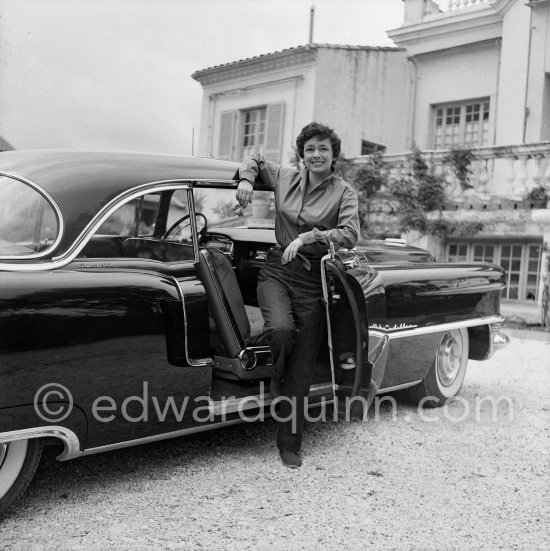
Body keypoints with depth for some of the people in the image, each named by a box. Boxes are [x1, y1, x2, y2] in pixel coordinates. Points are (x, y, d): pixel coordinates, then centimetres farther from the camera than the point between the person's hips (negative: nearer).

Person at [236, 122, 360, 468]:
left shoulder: (344, 193, 0)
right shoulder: (286, 178, 7)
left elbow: (350, 235, -14)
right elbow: (255, 160, 24)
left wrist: (310, 236, -25)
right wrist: (246, 180, 3)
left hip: (313, 280, -1)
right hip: (277, 270, 1)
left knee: (301, 369, 0)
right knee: (281, 329, -30)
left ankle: (290, 443, 14)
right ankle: (277, 378, 5)